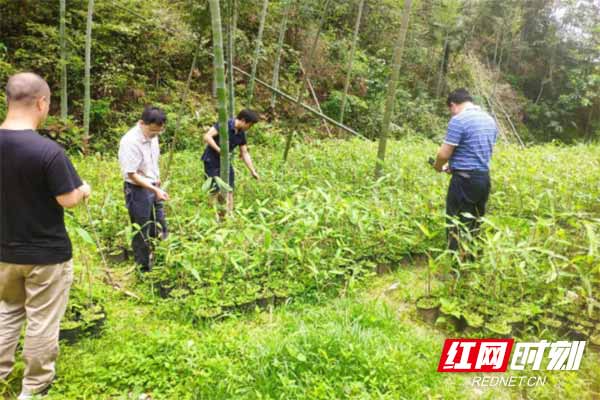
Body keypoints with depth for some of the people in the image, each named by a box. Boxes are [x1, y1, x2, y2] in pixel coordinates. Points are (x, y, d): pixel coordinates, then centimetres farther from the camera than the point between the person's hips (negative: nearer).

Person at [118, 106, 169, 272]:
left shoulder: (152, 136, 0)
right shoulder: (130, 142, -24)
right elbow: (132, 174, -22)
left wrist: (157, 180, 8)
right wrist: (155, 190, -25)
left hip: (153, 187, 8)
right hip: (137, 190, -8)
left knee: (160, 230, 17)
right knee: (142, 233, 5)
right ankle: (144, 270, 20)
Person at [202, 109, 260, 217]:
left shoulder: (241, 134, 3)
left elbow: (245, 153, 8)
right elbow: (207, 136, -23)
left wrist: (253, 171, 4)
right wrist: (219, 149, -32)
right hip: (211, 161, -7)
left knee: (229, 190, 7)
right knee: (215, 191, -5)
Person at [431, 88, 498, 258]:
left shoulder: (458, 120, -13)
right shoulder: (490, 119, 14)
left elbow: (444, 153, -15)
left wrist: (437, 166, 6)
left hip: (464, 179, -8)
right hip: (484, 178, 8)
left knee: (457, 225, 0)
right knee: (475, 224, 16)